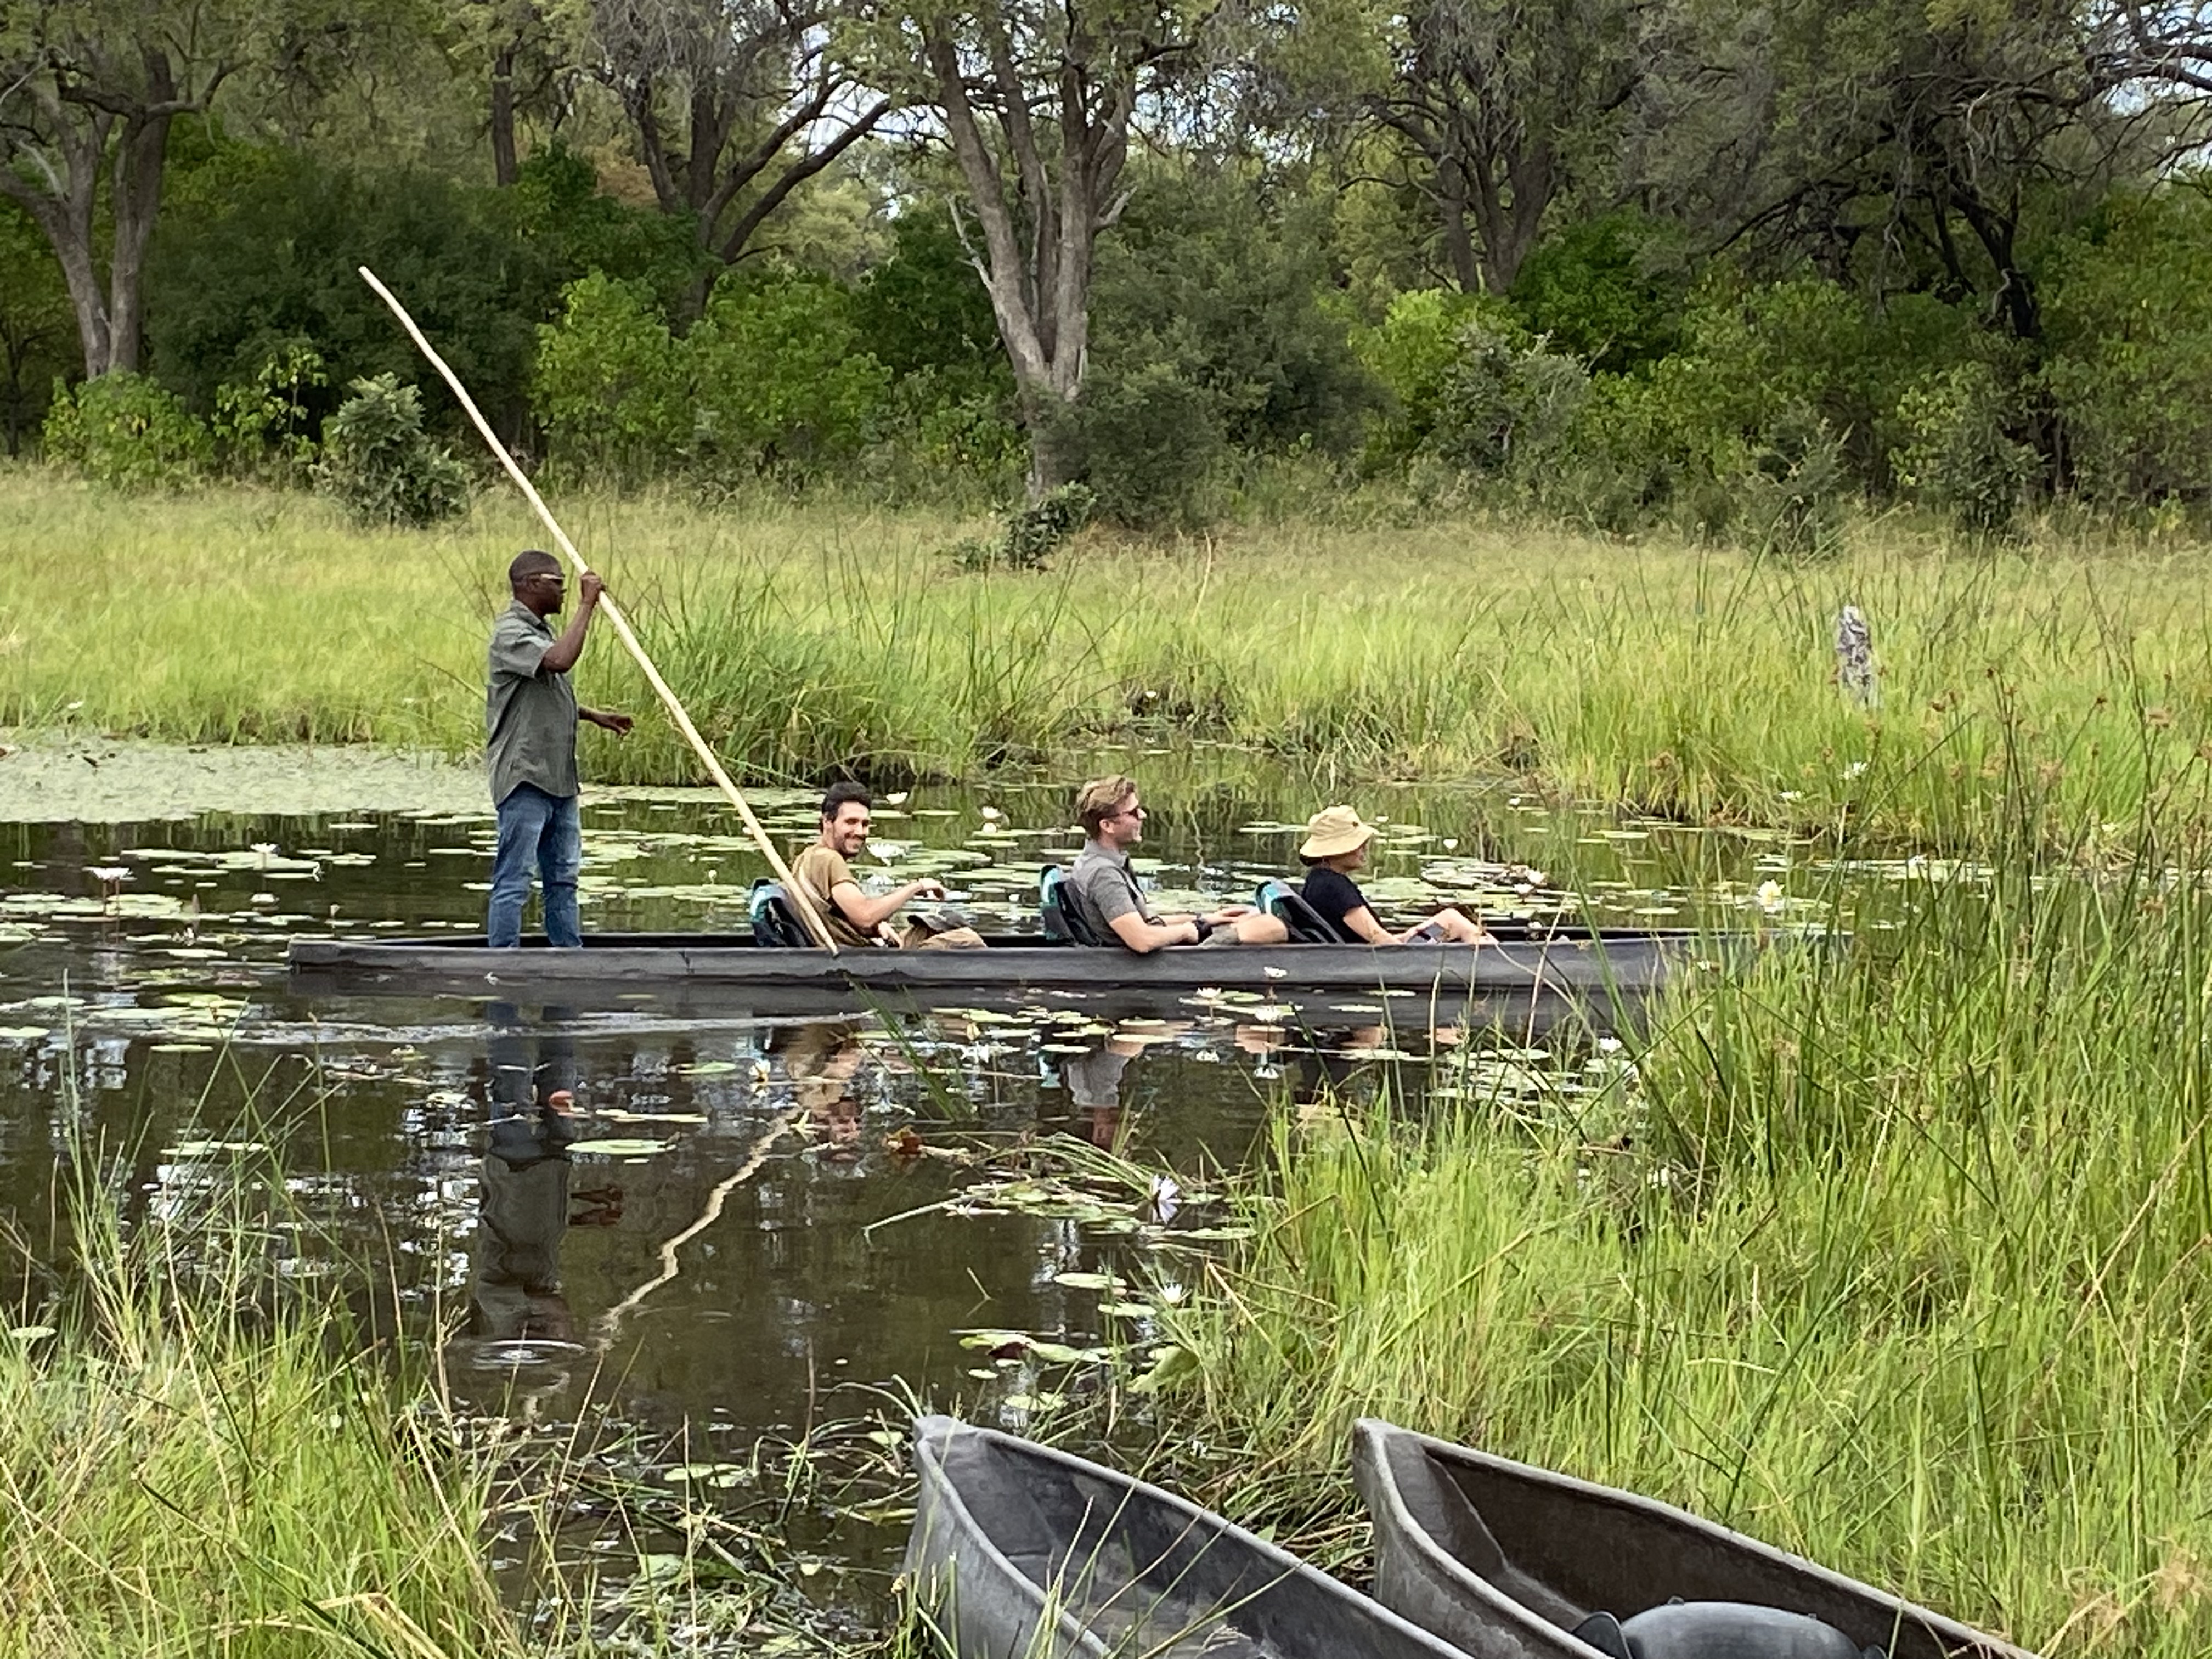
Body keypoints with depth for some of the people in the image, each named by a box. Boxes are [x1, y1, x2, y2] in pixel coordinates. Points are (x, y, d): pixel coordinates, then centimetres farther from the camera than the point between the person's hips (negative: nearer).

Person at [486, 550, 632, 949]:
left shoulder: (540, 629, 18)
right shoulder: (511, 633, -14)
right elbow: (561, 660, -32)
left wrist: (595, 716, 22)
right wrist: (587, 605, -23)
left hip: (558, 778, 10)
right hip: (525, 779, -10)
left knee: (563, 877, 15)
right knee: (513, 881, -8)